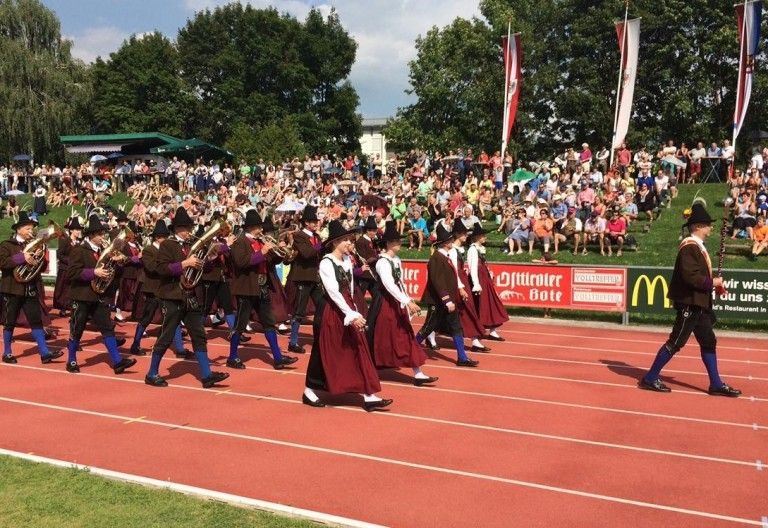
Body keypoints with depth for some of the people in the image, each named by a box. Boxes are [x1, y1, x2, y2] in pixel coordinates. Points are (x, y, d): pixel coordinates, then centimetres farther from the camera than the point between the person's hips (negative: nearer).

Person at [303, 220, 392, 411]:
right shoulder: (326, 263, -15)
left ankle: (369, 396, 3)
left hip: (347, 309, 7)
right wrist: (352, 315, -26)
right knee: (325, 353, 6)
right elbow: (334, 293, -21)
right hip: (330, 312, -7)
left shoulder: (347, 260, 7)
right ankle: (309, 391, 25)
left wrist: (352, 313, 13)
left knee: (359, 350, 2)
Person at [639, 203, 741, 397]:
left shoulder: (697, 246, 14)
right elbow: (690, 276, -26)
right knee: (675, 343, -4)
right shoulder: (689, 247, -17)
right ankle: (650, 378, 5)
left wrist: (714, 284, 4)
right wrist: (712, 283, -15)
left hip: (699, 304, 10)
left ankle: (716, 384, 19)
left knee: (709, 342, 12)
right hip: (689, 303, -10)